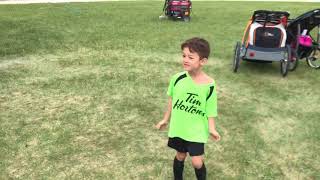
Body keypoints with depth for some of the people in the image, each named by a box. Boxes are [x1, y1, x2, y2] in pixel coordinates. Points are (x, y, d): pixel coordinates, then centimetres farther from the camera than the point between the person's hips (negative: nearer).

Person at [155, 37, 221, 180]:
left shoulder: (209, 85, -17)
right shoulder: (178, 78, -12)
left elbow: (210, 109, -8)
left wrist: (212, 129, -17)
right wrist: (166, 119, 11)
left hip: (197, 130, -2)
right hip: (178, 127, 2)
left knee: (197, 162, -2)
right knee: (180, 156, 19)